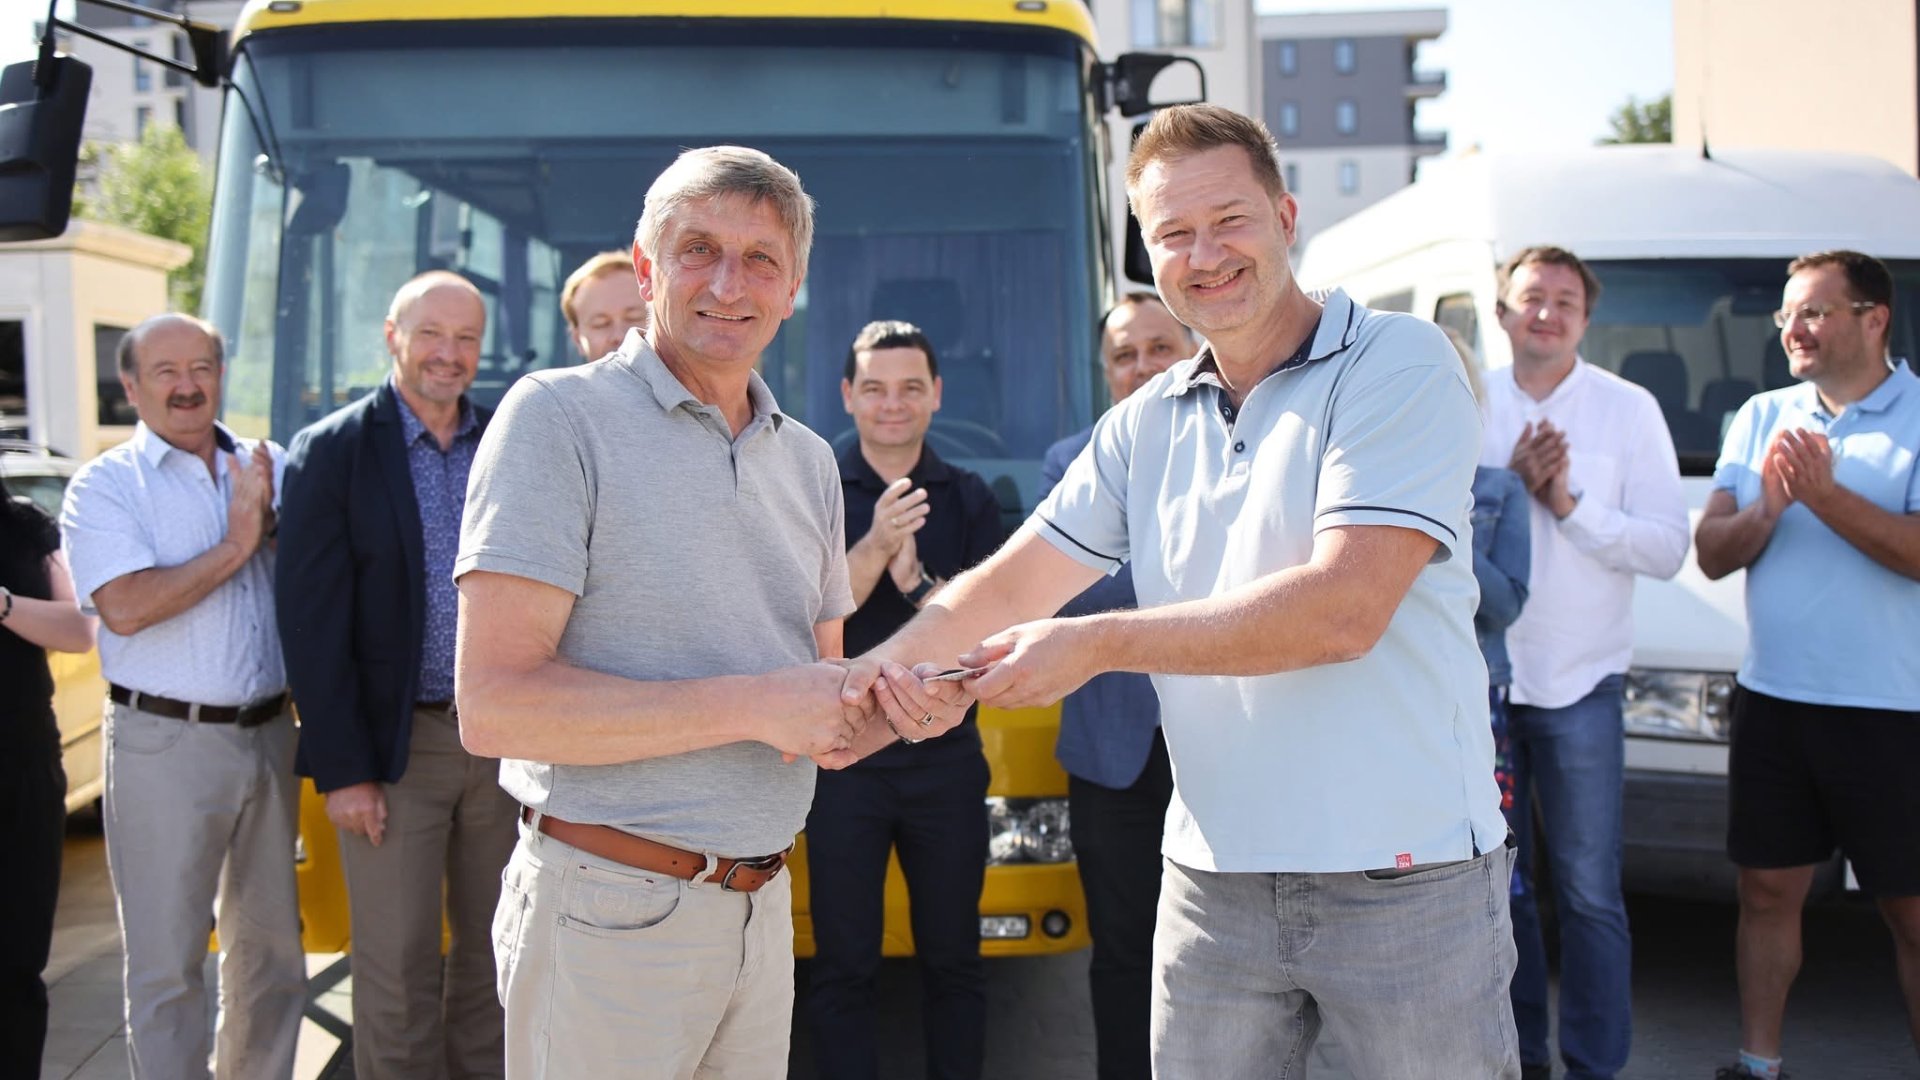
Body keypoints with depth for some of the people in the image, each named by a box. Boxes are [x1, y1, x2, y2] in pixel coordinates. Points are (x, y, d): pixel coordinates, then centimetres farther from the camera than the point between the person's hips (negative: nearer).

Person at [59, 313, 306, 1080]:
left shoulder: (269, 467, 8)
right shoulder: (106, 485, -4)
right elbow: (125, 607, -18)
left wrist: (271, 522, -15)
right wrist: (234, 547, -13)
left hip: (268, 733, 5)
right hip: (165, 741, -4)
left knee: (271, 943, 16)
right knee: (166, 963, 4)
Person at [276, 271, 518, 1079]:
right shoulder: (330, 452, -4)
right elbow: (312, 623, -7)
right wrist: (340, 770, -11)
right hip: (394, 745, -3)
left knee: (496, 951, 14)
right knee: (398, 968, 4)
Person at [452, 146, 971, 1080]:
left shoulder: (809, 459, 11)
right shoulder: (560, 416, -10)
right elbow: (494, 704, -19)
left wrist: (893, 710, -7)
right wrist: (752, 705, -19)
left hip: (763, 908, 6)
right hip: (611, 907, -6)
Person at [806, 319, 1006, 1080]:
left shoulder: (969, 498, 5)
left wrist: (915, 580, -18)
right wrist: (876, 546, -25)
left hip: (946, 758, 2)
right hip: (843, 758, -2)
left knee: (953, 960, 11)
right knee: (843, 967, 5)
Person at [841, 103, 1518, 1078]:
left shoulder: (1396, 366, -8)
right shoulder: (1146, 425, 10)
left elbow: (1345, 608, -20)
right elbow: (1012, 581, 9)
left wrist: (1098, 644, -18)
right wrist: (892, 660, -10)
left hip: (1404, 878, -4)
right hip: (1214, 881, 5)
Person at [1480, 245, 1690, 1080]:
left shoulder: (1629, 409, 0)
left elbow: (1668, 548, -5)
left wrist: (1571, 505, -16)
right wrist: (1509, 488, -15)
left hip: (1580, 687, -2)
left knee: (1589, 893, 1)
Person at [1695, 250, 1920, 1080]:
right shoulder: (1761, 418, 11)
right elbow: (1711, 552, 4)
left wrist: (1825, 495, -22)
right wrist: (1766, 508, -14)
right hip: (1773, 702, 5)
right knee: (1767, 890, 12)